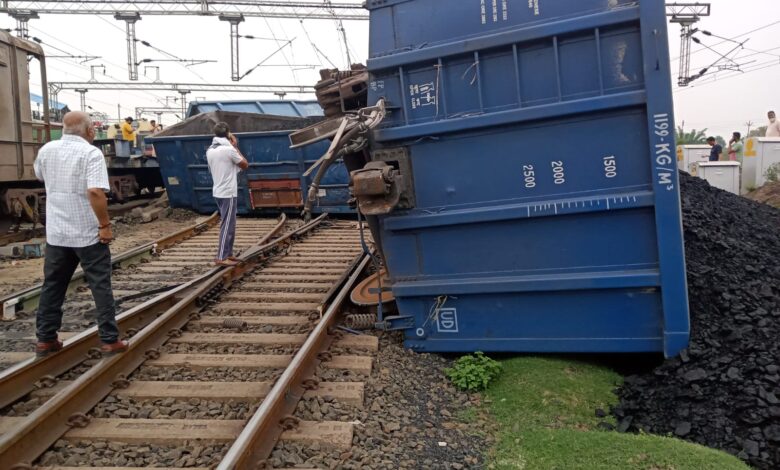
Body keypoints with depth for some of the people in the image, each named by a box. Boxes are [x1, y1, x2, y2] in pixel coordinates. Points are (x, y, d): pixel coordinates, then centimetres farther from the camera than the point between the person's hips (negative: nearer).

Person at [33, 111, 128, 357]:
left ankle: (45, 339, 20)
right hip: (88, 233, -5)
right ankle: (109, 340, 5)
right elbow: (95, 191, -25)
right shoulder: (91, 153, -14)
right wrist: (105, 225, -19)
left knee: (52, 286, 15)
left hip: (56, 233, 6)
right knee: (101, 287, 2)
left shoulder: (46, 150, 6)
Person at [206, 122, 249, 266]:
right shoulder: (229, 150, -16)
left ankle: (228, 253, 21)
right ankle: (221, 257, -4)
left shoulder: (210, 151, 7)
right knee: (227, 225, -4)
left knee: (228, 224, 17)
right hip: (228, 193, -8)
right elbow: (245, 165, -4)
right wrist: (235, 147, 2)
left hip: (218, 192, 8)